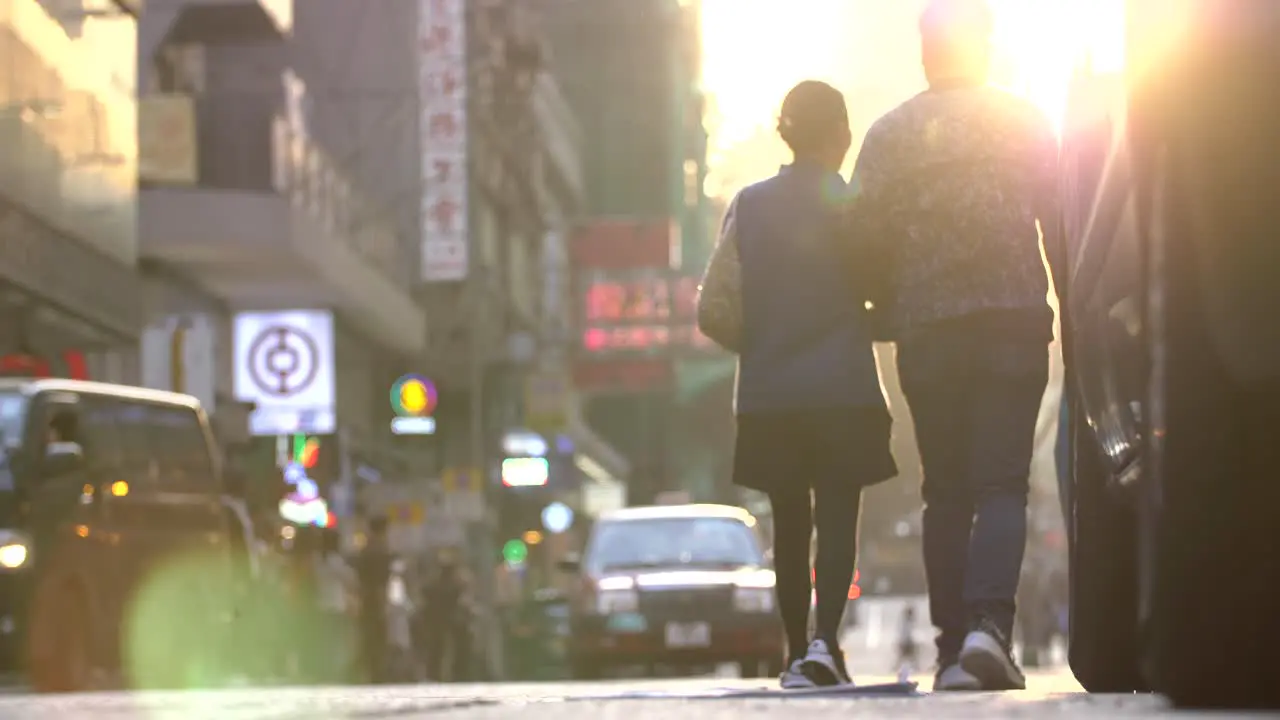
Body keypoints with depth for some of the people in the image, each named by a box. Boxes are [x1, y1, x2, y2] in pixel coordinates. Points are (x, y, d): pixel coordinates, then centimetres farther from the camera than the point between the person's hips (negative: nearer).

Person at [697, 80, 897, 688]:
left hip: (769, 394, 3)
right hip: (844, 388, -3)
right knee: (837, 515, -2)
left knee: (790, 522, 11)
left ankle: (797, 653, 11)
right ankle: (825, 640, -19)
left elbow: (715, 311, 1)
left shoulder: (749, 206, 4)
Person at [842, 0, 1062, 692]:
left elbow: (862, 235, 2)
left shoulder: (889, 133, 7)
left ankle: (953, 649, 4)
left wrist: (889, 308, 15)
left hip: (927, 330, 2)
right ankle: (988, 624, -25)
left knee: (945, 493, 8)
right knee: (1002, 485, -4)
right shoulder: (1022, 120, 4)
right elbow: (1061, 219, 2)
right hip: (1013, 320, -1)